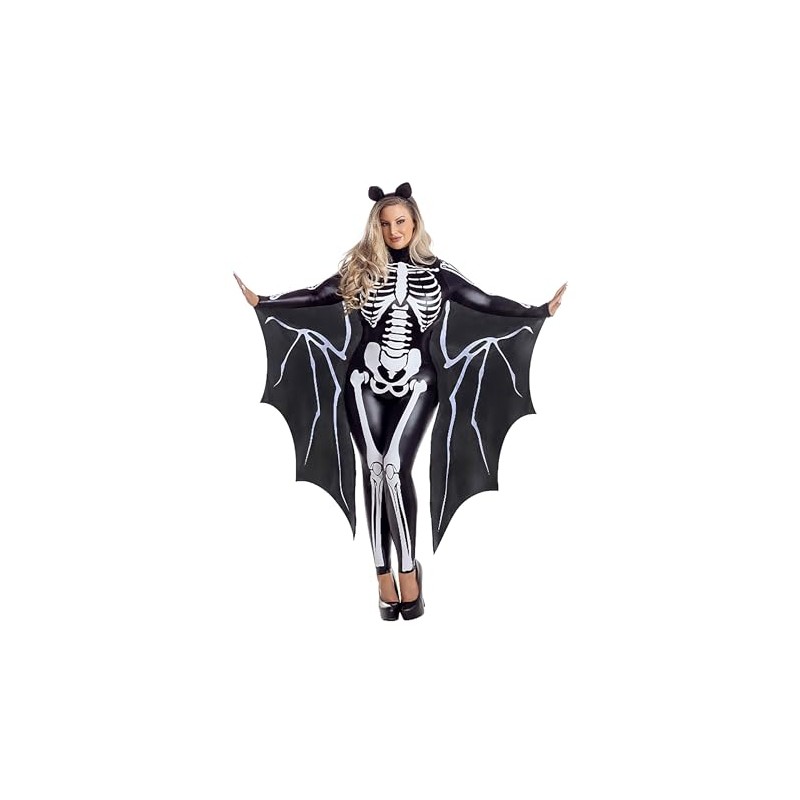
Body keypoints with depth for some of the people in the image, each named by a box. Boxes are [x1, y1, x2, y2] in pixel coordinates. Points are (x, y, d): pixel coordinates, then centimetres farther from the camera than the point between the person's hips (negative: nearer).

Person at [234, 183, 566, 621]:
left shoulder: (436, 272, 6)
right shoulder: (361, 268, 8)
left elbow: (486, 302, 5)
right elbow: (316, 294, 8)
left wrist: (541, 310, 1)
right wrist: (262, 301, 6)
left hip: (416, 381, -1)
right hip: (365, 378, 2)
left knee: (394, 466, -18)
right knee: (374, 470, -5)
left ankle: (407, 570, -7)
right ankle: (385, 577, 2)